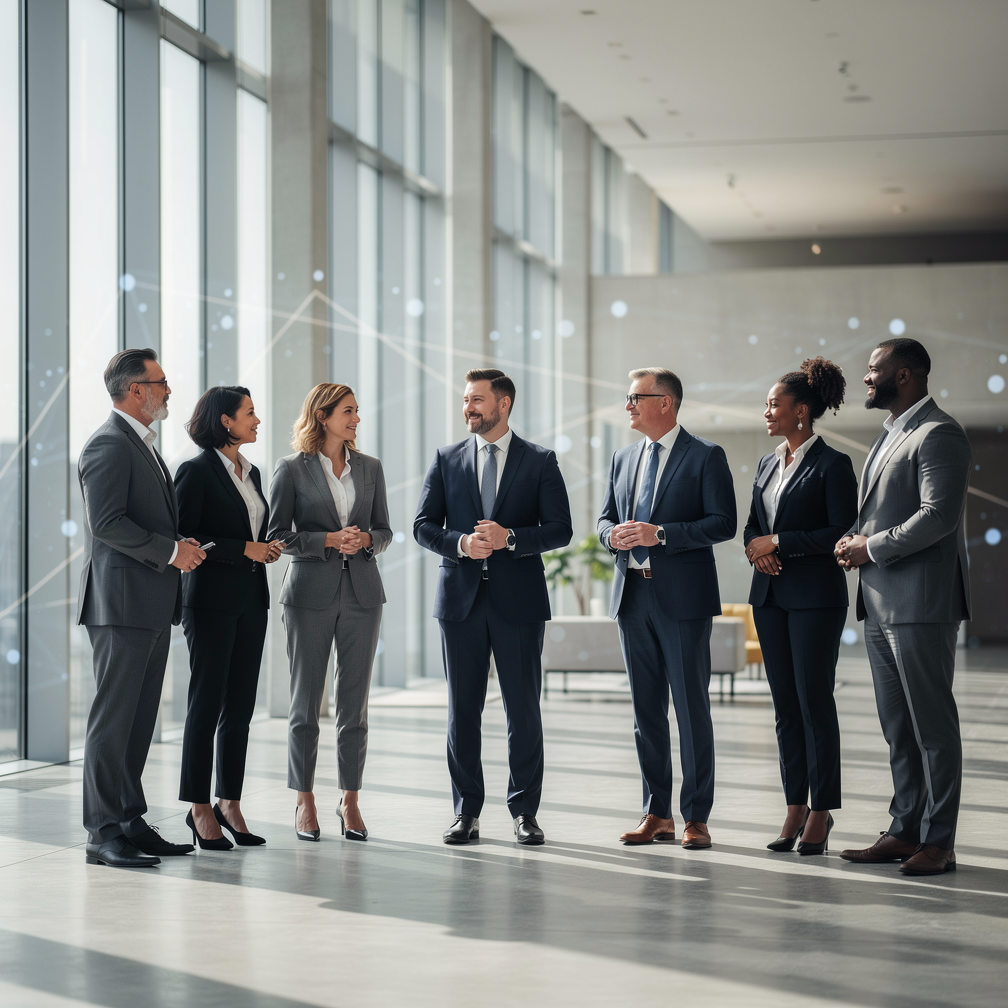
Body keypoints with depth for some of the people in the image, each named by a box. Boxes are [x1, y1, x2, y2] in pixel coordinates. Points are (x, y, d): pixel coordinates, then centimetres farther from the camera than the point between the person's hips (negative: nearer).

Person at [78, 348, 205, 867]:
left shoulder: (142, 445, 21)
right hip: (121, 603, -10)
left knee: (138, 719, 11)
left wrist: (182, 547, 10)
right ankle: (103, 833, -5)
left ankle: (130, 821, 15)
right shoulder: (109, 444, -11)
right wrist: (171, 550, -16)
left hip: (153, 608, 10)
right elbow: (107, 523, -20)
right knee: (113, 717, -7)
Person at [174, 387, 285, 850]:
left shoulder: (251, 472, 15)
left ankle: (230, 803, 13)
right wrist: (243, 549, -15)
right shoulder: (196, 471, -8)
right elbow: (182, 538, -13)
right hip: (211, 599, -7)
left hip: (250, 599, 7)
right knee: (207, 704, -3)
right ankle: (200, 809, 4)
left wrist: (266, 547, 2)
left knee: (240, 707, 7)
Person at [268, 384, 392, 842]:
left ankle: (350, 800, 12)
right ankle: (305, 801, 10)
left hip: (362, 593, 3)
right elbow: (277, 535, -3)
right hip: (311, 593, -3)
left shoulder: (369, 468, 10)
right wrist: (329, 540, -15)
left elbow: (384, 531, 13)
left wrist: (366, 539, -9)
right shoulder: (292, 469, 0)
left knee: (355, 702, 4)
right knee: (305, 702, 2)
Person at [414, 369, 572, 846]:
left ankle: (524, 812, 9)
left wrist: (510, 538, -17)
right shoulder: (446, 459, 9)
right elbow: (423, 525, 6)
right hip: (461, 597, 2)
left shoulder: (540, 461, 4)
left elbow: (560, 528, -2)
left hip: (518, 597, -2)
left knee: (523, 709, 1)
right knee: (462, 709, 5)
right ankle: (467, 813, 12)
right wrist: (460, 543, -13)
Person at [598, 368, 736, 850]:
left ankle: (696, 817, 3)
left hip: (683, 597, -6)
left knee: (691, 706, -3)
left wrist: (661, 534, -19)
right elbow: (605, 518, 20)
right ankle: (657, 814, 16)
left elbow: (723, 522, -10)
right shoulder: (624, 459, 15)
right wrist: (613, 535, -4)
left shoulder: (706, 457, -4)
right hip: (633, 595, 6)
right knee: (646, 708, 9)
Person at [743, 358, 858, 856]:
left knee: (815, 701, -5)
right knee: (785, 703, 8)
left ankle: (821, 813, 2)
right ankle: (796, 807, 13)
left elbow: (842, 532, -14)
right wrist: (755, 544, -3)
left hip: (815, 595, -7)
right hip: (770, 593, 7)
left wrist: (780, 543, -13)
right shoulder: (767, 463, 14)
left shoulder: (832, 464, -8)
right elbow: (752, 523, 20)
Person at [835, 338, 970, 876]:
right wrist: (854, 538, 6)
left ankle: (939, 842, -1)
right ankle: (904, 831, 19)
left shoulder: (939, 434, -11)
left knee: (932, 724, -4)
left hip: (922, 603, -10)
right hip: (880, 601, 10)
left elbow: (938, 516, -21)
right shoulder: (890, 435, 20)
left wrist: (873, 548, -14)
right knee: (898, 727, 12)